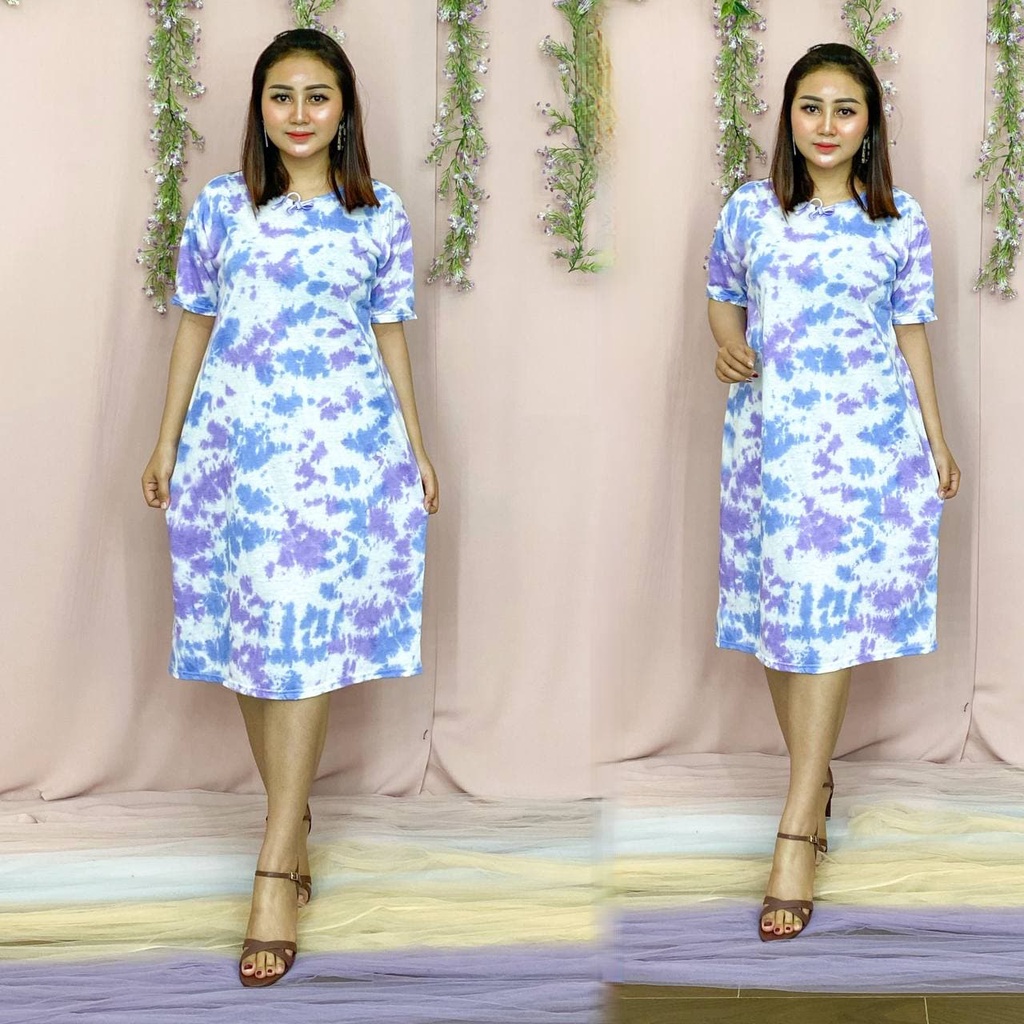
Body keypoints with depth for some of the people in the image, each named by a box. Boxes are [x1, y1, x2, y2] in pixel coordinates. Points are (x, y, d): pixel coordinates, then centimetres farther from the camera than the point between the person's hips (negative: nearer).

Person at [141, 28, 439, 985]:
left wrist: (416, 447, 9)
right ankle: (293, 827, 24)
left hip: (339, 444, -2)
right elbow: (194, 327, 11)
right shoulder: (220, 205, 8)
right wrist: (166, 442, 10)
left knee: (303, 639, -8)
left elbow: (390, 336, 11)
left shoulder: (379, 217, 6)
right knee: (247, 641, 6)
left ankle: (274, 873, -5)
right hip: (232, 439, 2)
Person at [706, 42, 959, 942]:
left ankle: (795, 834, -7)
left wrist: (937, 439, 8)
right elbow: (722, 296, 17)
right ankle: (816, 779, 27)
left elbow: (911, 332, 8)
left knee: (831, 619, -8)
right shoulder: (750, 208, 6)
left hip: (864, 436, -2)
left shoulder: (900, 221, 4)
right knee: (775, 611, 7)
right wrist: (728, 348, -5)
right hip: (769, 435, 2)